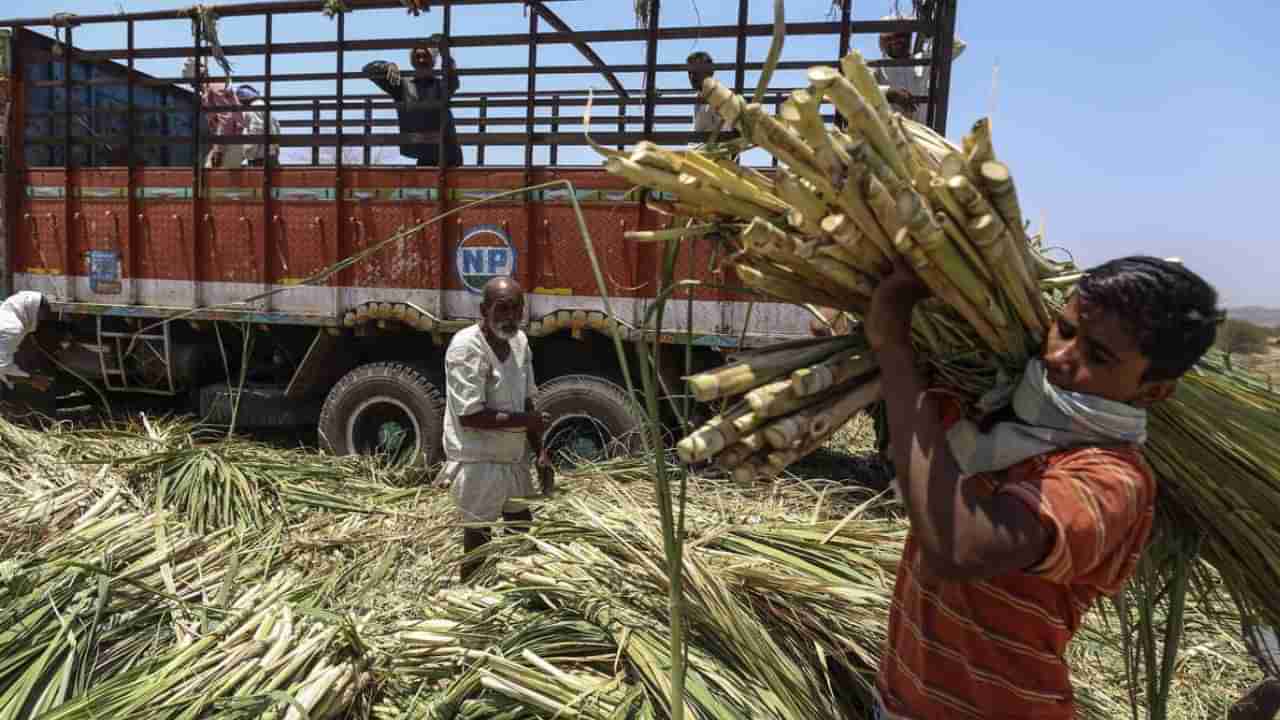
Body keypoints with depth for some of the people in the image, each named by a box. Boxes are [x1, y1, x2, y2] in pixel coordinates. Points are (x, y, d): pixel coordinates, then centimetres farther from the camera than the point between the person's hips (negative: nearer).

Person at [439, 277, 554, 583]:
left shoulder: (520, 341, 1)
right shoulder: (466, 347, -21)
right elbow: (469, 416, -25)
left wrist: (540, 452, 3)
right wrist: (525, 421, -18)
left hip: (514, 457, 8)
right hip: (478, 461, -8)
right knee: (479, 537, 7)